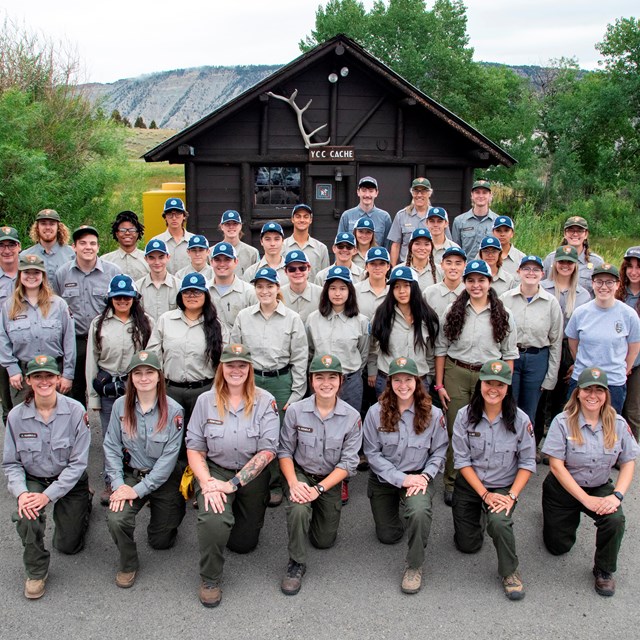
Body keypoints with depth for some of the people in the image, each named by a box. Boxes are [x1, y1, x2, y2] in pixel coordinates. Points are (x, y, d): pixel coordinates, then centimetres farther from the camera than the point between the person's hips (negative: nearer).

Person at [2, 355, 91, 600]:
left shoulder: (75, 411, -19)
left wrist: (48, 495, -23)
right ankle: (36, 572, -5)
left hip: (70, 481, -1)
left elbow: (78, 462, -17)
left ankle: (84, 504, 38)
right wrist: (21, 493, -24)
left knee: (68, 546, 6)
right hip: (33, 480, 1)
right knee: (27, 517, -32)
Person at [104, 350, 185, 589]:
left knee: (161, 541, 8)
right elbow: (112, 447, -3)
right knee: (116, 518, -26)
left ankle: (175, 508, 42)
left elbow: (169, 457, -16)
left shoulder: (173, 411, -16)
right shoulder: (121, 406, -7)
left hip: (164, 479, -1)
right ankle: (127, 564, 4)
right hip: (131, 474, 2)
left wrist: (139, 489, -19)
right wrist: (118, 483, -15)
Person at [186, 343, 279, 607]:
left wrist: (232, 483, -22)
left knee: (244, 544, 11)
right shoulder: (206, 401, -5)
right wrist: (206, 482, -22)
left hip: (252, 476, 1)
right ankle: (209, 579, -3)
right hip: (215, 469, -1)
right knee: (214, 519, -31)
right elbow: (194, 447, -5)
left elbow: (267, 450, -16)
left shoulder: (265, 402, -11)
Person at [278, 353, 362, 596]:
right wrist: (293, 483, -24)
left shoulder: (352, 417, -15)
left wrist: (319, 489, -24)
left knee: (324, 541, 9)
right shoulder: (295, 410, -15)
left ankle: (315, 512, 43)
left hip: (331, 480, 2)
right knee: (298, 509, -34)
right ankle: (296, 564, -11)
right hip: (300, 473, -1)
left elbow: (348, 462, -14)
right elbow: (285, 450, -8)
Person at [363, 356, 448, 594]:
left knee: (420, 511, -35)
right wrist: (401, 478, -20)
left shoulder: (433, 414, -11)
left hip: (418, 476, -1)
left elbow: (439, 452, -3)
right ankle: (396, 511, 48)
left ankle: (414, 566, -12)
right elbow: (372, 453, -12)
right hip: (383, 478, 2)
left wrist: (425, 476, -20)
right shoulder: (376, 413, -13)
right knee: (388, 537, 12)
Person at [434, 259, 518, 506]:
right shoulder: (453, 310, 3)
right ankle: (452, 483, 14)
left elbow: (509, 354, 5)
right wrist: (439, 384, 1)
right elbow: (441, 349, 4)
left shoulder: (503, 315, 4)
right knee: (456, 430, 2)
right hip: (456, 374, 0)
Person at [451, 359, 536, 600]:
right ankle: (478, 516, 42)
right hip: (469, 486, 2)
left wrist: (512, 496, -19)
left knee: (498, 521, -33)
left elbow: (527, 463, -7)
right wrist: (484, 494, -16)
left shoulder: (520, 419, -12)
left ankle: (510, 572, -6)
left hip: (504, 487, -2)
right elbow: (461, 460, -10)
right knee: (468, 545, 8)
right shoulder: (465, 416, -11)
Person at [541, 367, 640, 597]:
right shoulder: (563, 422, -18)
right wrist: (586, 499, -22)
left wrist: (617, 495, -21)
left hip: (600, 487, 1)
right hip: (563, 489, -1)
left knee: (615, 519, -30)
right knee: (558, 547, 7)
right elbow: (556, 466, -19)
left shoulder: (618, 424, -9)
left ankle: (604, 571, -2)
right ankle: (559, 517, 43)